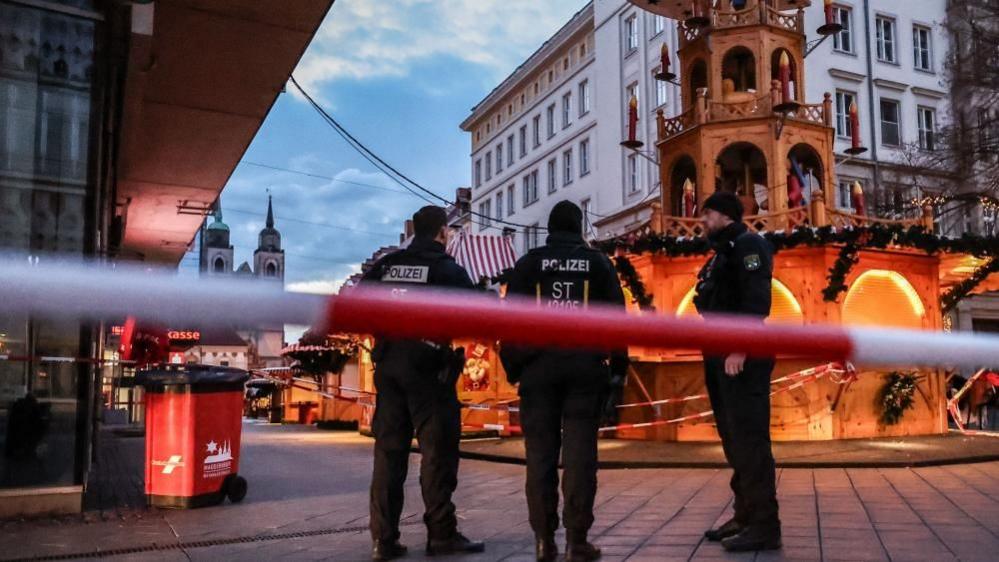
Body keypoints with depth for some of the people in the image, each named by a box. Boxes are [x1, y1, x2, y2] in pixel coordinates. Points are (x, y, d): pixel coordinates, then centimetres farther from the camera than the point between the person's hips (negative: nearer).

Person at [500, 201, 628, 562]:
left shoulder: (529, 262, 7)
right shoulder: (598, 262, 9)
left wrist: (512, 364, 7)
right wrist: (618, 364, 12)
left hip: (538, 365, 0)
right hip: (585, 366, 0)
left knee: (540, 451, 4)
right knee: (580, 450, 1)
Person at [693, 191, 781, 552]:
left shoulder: (747, 244, -6)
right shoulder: (723, 253, 23)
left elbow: (756, 300, -18)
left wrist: (740, 349, -26)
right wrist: (715, 354, 15)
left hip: (741, 357, -10)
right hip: (722, 357, 10)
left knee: (749, 439, -8)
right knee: (735, 440, 13)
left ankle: (764, 525, -3)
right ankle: (746, 516, 21)